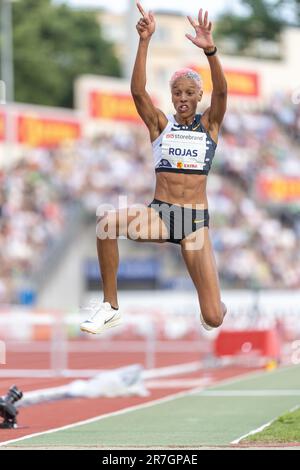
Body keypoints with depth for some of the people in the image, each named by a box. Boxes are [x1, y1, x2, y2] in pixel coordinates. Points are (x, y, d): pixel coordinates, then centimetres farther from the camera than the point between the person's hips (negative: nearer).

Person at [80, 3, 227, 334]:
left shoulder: (209, 124, 5)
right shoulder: (160, 123, 6)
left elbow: (221, 91, -15)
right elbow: (138, 91, -11)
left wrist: (209, 50, -32)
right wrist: (144, 42, -25)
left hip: (196, 220, -1)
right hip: (160, 214, 1)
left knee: (213, 320, -9)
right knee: (107, 222, -34)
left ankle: (215, 303, 33)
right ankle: (110, 306, -20)